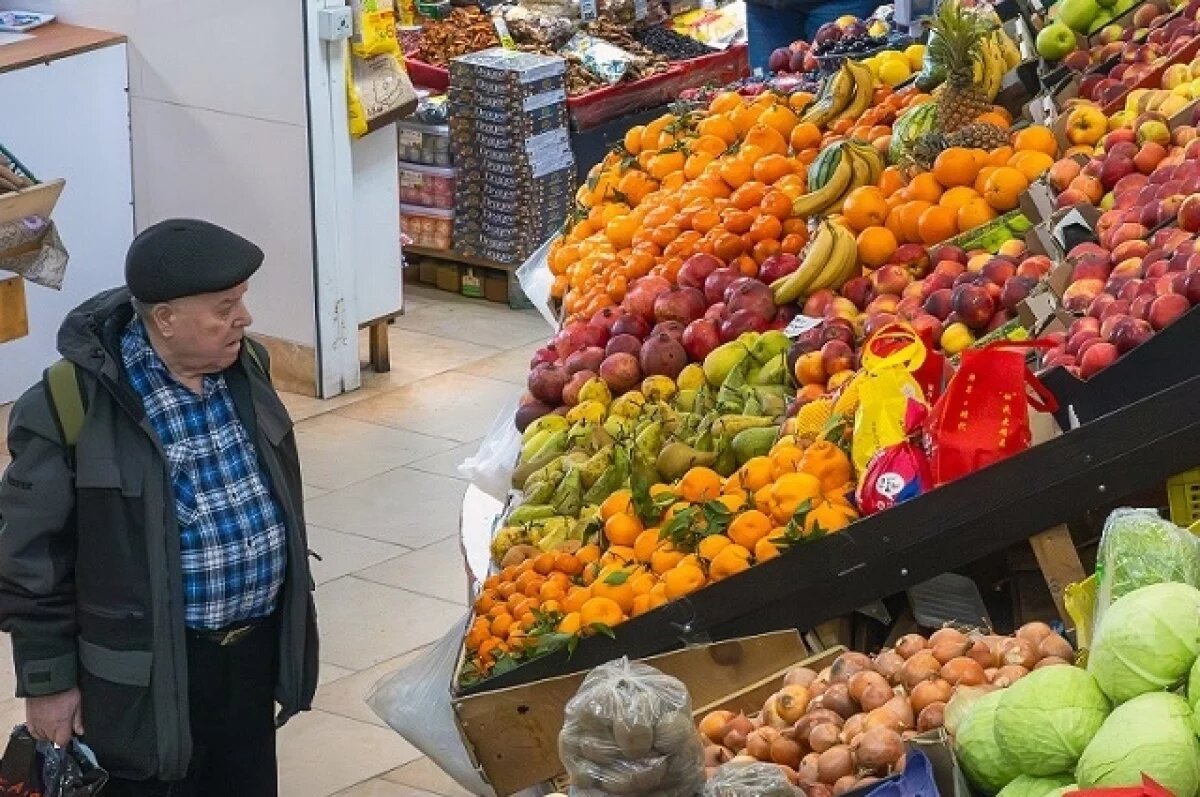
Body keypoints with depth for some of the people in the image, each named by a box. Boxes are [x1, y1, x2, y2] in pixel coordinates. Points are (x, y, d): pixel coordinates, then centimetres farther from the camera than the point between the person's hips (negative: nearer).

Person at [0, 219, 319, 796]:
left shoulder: (243, 366, 0)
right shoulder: (72, 406, -20)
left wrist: (289, 602, 22)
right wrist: (48, 681, -9)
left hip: (256, 645, 6)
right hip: (150, 671, -6)